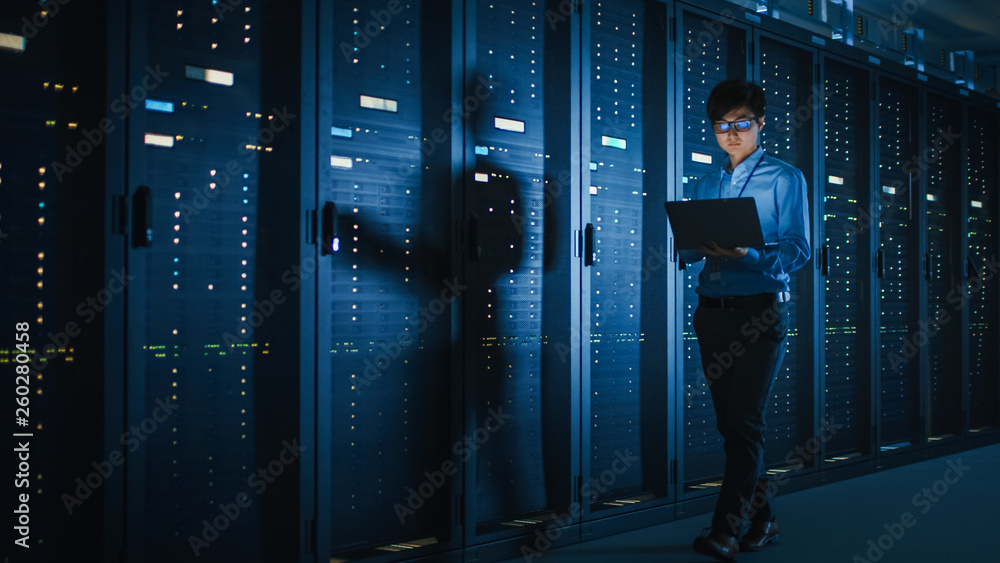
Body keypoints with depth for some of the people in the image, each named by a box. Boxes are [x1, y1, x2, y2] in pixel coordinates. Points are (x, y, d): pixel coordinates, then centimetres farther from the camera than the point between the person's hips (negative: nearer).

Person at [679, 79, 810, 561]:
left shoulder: (784, 178, 3)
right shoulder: (705, 185, 18)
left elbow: (797, 250, -6)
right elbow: (687, 252, 14)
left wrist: (747, 255, -24)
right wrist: (697, 247, -10)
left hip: (760, 310, -5)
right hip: (711, 310, 6)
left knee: (744, 422, -11)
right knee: (731, 422, 9)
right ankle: (761, 517, 21)